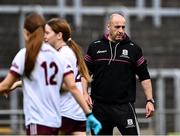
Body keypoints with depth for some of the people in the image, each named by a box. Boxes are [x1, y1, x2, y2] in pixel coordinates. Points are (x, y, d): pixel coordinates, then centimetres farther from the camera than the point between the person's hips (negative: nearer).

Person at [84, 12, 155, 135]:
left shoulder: (133, 49, 3)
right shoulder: (95, 47, 6)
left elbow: (144, 77, 6)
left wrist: (149, 100, -1)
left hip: (125, 106, -2)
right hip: (100, 106, 2)